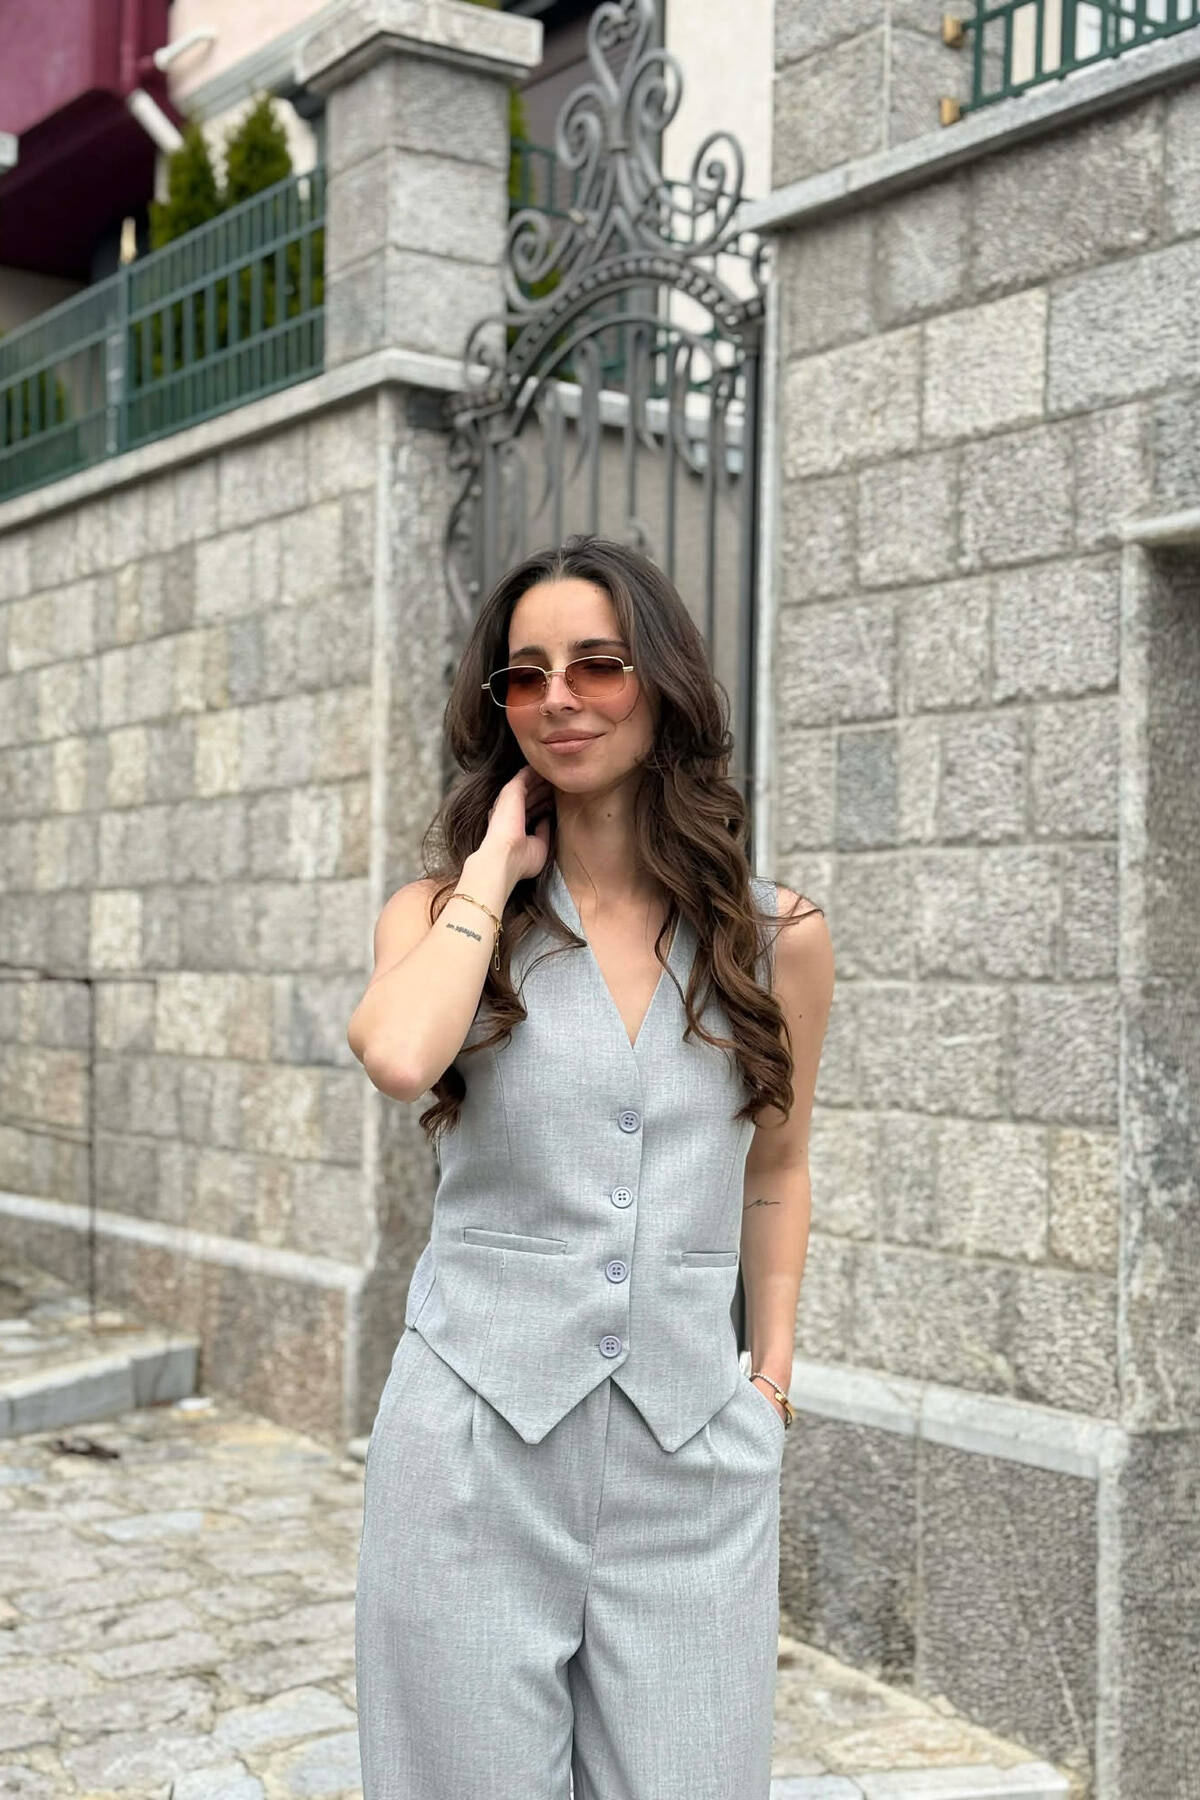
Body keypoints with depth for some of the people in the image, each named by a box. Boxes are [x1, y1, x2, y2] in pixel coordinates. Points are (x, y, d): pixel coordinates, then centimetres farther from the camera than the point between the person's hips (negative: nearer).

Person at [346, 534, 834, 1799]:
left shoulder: (775, 936, 4)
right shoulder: (444, 914, 1)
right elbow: (397, 1057, -23)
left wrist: (773, 1372, 11)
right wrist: (495, 871, -10)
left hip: (691, 1454, 1)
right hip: (473, 1437, -1)